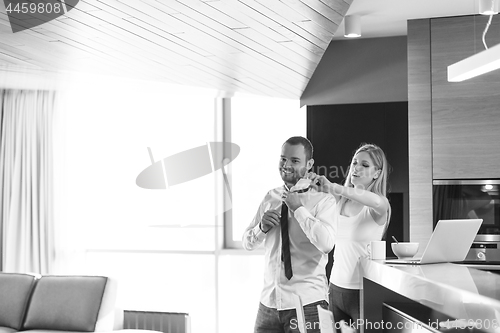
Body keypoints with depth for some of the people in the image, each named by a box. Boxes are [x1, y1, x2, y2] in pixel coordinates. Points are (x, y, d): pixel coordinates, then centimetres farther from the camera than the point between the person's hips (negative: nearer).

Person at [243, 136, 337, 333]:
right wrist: (261, 227, -7)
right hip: (269, 302, 5)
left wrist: (298, 208, -16)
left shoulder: (323, 200, -6)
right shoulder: (270, 197, 10)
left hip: (307, 302, -4)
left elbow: (326, 243, -22)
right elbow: (247, 243, 12)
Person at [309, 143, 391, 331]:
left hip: (363, 290, -4)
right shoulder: (340, 201, 7)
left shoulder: (381, 204, -7)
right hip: (336, 286, 4)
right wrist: (313, 185, -25)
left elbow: (375, 201, -30)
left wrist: (333, 188, -43)